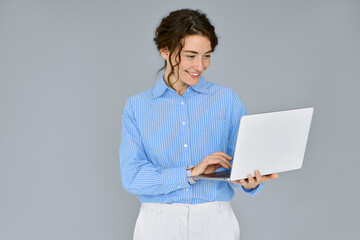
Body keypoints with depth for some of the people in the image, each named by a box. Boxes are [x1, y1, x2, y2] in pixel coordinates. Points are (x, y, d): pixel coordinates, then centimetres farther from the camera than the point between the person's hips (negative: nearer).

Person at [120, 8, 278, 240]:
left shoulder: (228, 100, 3)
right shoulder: (137, 107, 1)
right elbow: (131, 176, -8)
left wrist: (251, 182, -25)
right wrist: (191, 172, -20)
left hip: (215, 221, 1)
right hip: (158, 221, 0)